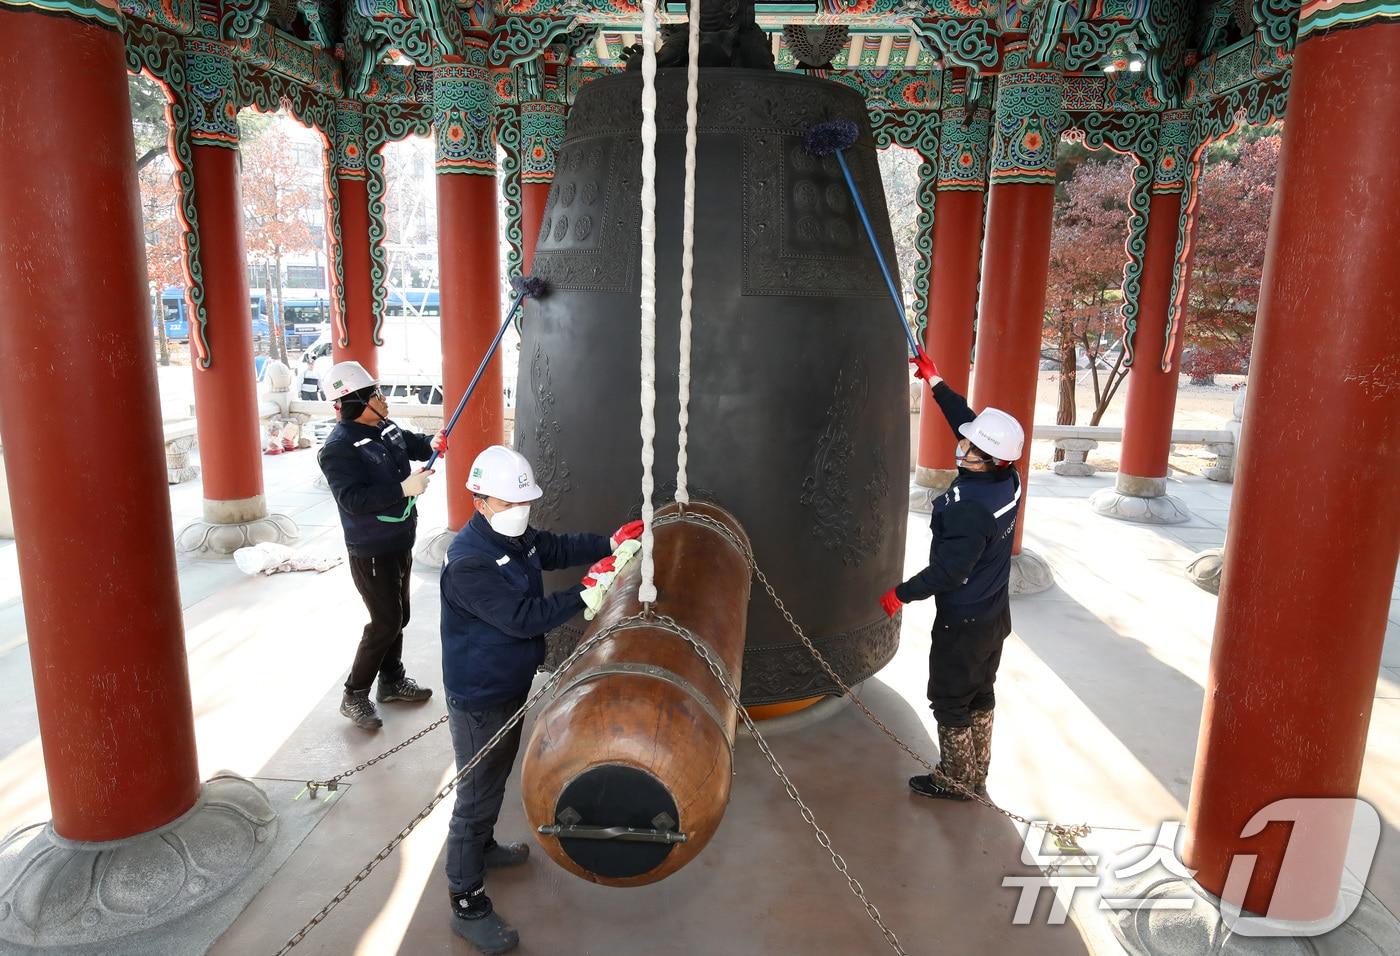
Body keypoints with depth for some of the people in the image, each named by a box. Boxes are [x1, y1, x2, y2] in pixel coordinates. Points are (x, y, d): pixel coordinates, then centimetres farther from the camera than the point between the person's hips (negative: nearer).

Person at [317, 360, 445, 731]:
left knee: (398, 615, 19)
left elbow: (412, 443, 21)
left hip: (400, 543, 9)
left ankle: (392, 680, 37)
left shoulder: (386, 429, 1)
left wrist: (431, 444, -1)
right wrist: (403, 489, -33)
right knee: (385, 622, -4)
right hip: (371, 551, -9)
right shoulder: (339, 448, -23)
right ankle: (354, 696, 12)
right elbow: (352, 499, -32)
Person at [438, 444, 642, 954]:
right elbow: (524, 618, -33)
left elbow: (557, 549, 11)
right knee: (478, 793, 4)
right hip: (479, 700, -9)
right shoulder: (468, 563, -30)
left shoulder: (515, 535, -2)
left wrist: (610, 542, -4)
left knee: (496, 776, 28)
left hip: (511, 684, 9)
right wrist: (585, 592, -32)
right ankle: (467, 903, 19)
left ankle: (482, 845, 52)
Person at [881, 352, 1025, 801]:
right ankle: (976, 776, 35)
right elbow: (968, 419, 6)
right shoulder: (1009, 481, -6)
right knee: (980, 696, 21)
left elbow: (949, 571, -26)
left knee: (949, 701, 9)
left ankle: (955, 781, 23)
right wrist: (936, 383, 12)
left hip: (963, 621, -9)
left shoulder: (969, 507, -31)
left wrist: (902, 593, -13)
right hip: (995, 616, 9)